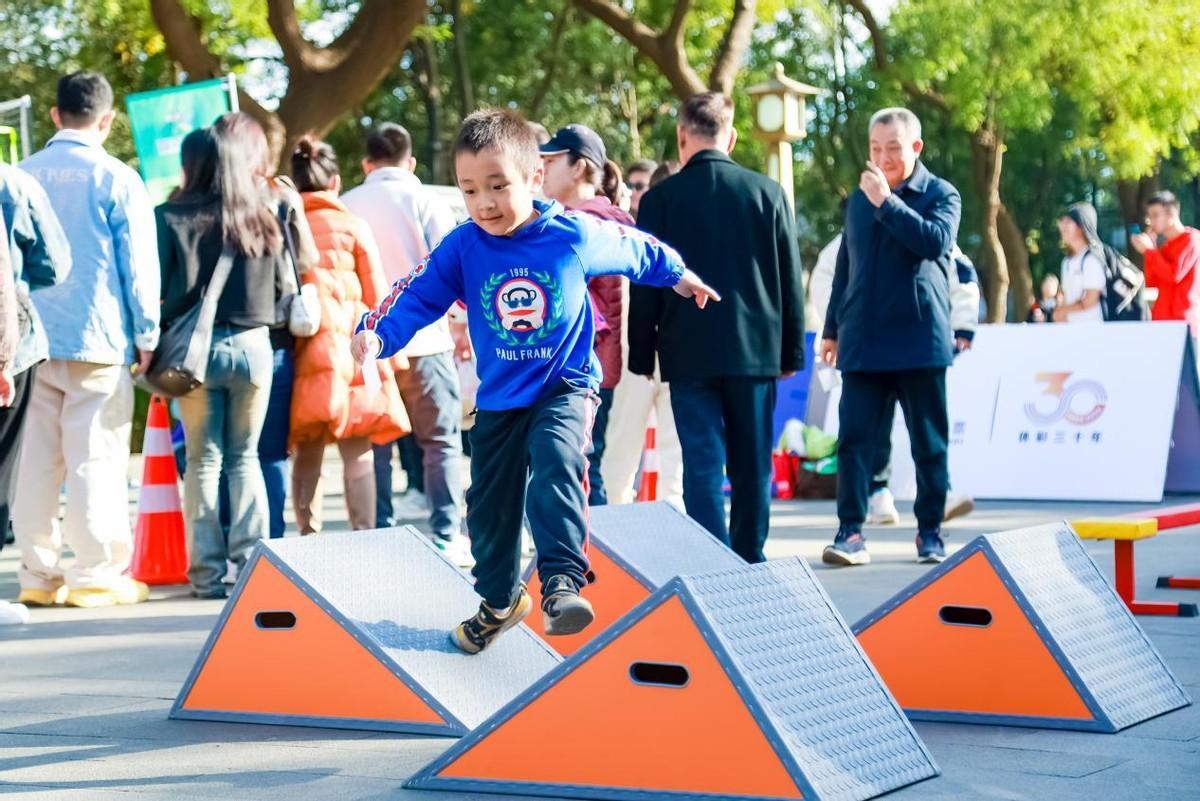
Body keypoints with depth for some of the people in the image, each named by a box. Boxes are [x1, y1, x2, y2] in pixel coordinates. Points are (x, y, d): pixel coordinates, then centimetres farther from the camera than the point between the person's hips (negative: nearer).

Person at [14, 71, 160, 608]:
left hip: (34, 339, 4)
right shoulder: (116, 180, -6)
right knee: (96, 460, -1)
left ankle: (39, 574, 11)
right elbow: (139, 266, -5)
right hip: (97, 340, -4)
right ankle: (98, 574, -1)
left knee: (37, 460, 7)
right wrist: (146, 336, 3)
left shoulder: (21, 176, 6)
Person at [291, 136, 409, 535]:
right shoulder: (353, 226, 1)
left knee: (307, 456, 8)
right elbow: (376, 295, 4)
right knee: (358, 453, 0)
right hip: (351, 345, -2)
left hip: (302, 351, 2)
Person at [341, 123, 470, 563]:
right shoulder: (428, 203, -4)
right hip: (423, 342, -3)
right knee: (441, 441, 4)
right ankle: (447, 537, 0)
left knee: (374, 445, 9)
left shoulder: (345, 206, 4)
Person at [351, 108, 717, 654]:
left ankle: (562, 582, -31)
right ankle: (499, 601, 36)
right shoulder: (461, 249, -12)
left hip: (565, 387, -3)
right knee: (489, 506, 11)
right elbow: (415, 297, -15)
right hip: (499, 398, 3)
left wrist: (678, 275, 22)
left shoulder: (575, 235, -13)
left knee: (556, 460, -33)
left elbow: (632, 249, 5)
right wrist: (376, 333, -35)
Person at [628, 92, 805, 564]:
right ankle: (750, 561, 16)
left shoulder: (661, 198, -3)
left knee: (702, 463, -2)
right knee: (752, 463, 10)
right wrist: (791, 350, 12)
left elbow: (644, 286, -1)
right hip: (756, 349, 2)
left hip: (689, 352, -2)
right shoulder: (768, 193, 2)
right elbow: (790, 280, 5)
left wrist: (642, 355, 8)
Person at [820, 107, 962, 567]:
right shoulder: (859, 200, 14)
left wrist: (887, 202, -18)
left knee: (929, 442, 4)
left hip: (920, 340, -3)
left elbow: (936, 239, -19)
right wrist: (832, 329, 19)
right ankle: (850, 532, -5)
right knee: (854, 438, -5)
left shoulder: (940, 195, 1)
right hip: (863, 341, 3)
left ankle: (930, 532, 14)